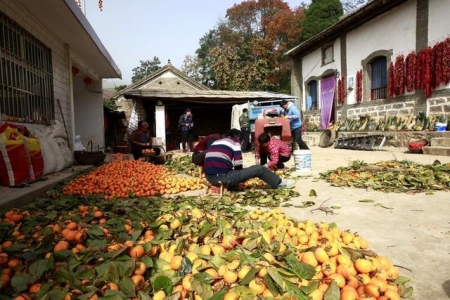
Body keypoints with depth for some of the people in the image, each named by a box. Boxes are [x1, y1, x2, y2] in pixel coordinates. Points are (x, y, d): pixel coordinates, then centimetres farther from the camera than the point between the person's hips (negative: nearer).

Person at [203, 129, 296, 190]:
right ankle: (279, 183, 23)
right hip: (224, 178, -7)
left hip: (210, 179, 8)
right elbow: (238, 165, -4)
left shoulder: (215, 143, 24)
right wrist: (241, 175, 18)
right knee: (259, 169, 7)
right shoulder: (234, 141, 3)